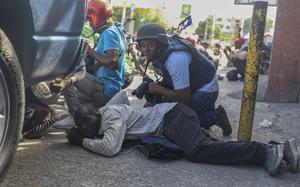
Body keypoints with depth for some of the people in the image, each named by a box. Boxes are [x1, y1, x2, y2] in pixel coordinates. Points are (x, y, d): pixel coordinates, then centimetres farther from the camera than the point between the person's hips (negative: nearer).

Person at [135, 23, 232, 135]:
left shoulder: (176, 58, -34)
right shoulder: (158, 53, -5)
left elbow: (183, 98, -29)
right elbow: (168, 80, 10)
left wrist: (158, 89, -18)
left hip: (205, 90, -9)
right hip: (191, 86, 10)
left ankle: (213, 117, -3)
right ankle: (207, 109, 17)